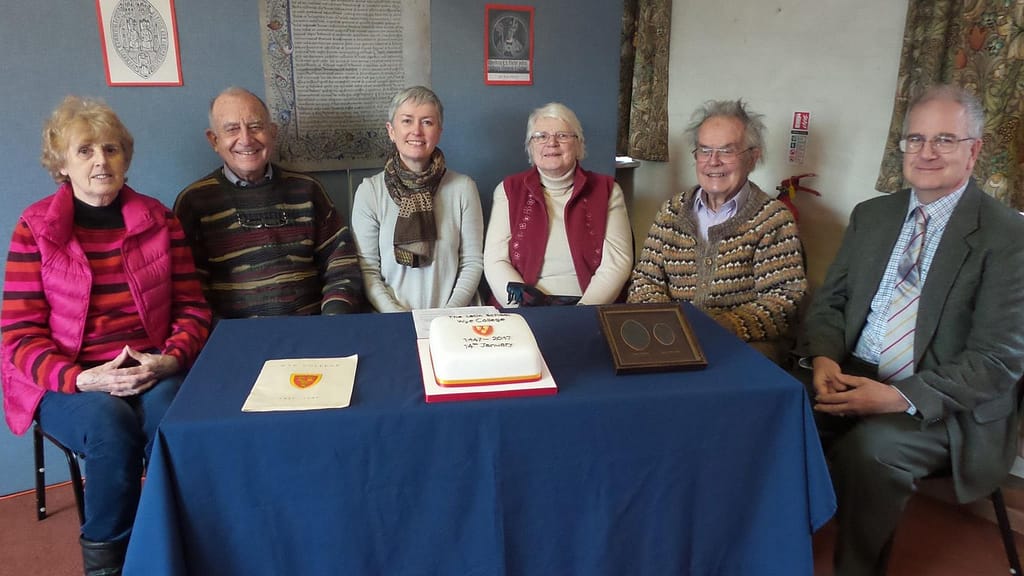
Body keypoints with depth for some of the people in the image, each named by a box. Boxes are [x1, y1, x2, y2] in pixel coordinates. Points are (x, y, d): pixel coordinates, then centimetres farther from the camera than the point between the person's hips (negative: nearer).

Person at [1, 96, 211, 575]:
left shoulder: (159, 221, 5)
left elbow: (192, 309, 4)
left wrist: (170, 360, -16)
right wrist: (82, 378, -21)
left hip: (150, 370, 1)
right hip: (65, 382, -1)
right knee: (111, 426, -31)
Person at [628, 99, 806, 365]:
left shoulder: (773, 218, 0)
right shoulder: (671, 211, 12)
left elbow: (785, 297, -8)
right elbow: (646, 278, 8)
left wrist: (725, 326, -23)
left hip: (748, 344, -3)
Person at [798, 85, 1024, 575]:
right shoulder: (871, 215, 11)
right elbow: (830, 301, 11)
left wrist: (901, 397, -25)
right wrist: (823, 358, -11)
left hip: (943, 406, -4)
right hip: (851, 378, 5)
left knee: (868, 449, -32)